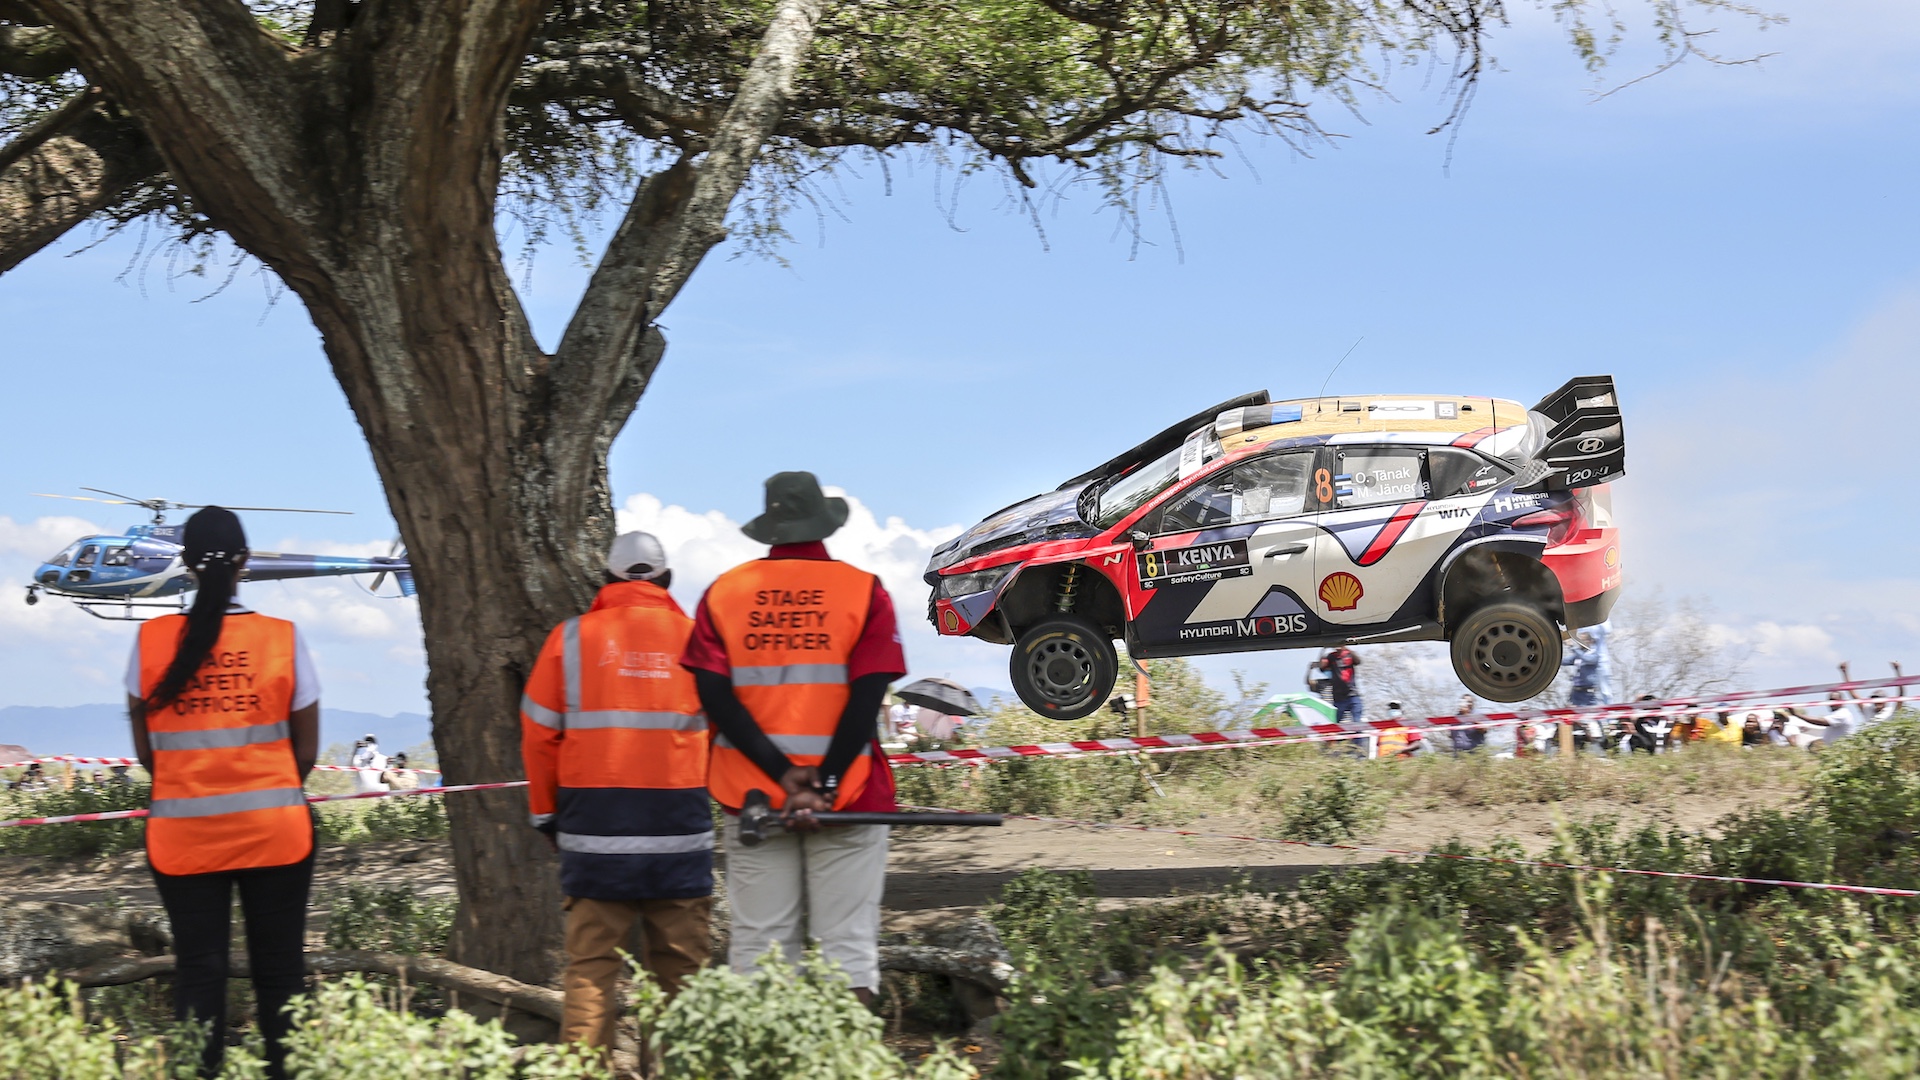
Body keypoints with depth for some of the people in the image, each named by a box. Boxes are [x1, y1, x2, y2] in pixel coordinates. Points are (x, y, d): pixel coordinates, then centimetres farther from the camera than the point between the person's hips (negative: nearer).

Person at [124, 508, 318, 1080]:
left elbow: (145, 749, 3)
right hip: (274, 829, 0)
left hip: (184, 834, 1)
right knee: (278, 967, 8)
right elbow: (307, 749, 0)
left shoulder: (152, 641, -5)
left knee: (198, 968, 8)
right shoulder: (283, 639, -6)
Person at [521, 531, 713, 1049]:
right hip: (680, 829, 0)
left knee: (591, 962, 3)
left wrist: (546, 812, 15)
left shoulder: (572, 637, 3)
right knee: (682, 966, 6)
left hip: (594, 828, 0)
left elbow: (538, 733, 5)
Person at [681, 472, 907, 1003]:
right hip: (847, 799, -2)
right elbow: (866, 699, -10)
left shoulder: (723, 593, 7)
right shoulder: (864, 591, 1)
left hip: (752, 797, 2)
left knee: (757, 950, 5)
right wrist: (822, 786, -13)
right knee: (849, 950, -1)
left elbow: (714, 696, -4)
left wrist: (783, 774, -9)